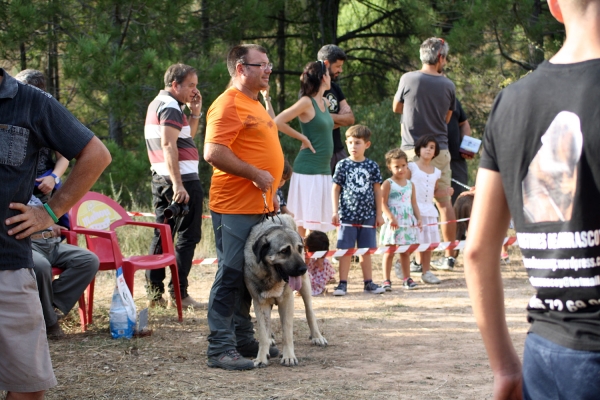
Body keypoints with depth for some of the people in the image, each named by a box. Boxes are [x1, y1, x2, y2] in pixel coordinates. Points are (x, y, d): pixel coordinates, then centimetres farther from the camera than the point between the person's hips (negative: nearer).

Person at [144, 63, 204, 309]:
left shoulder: (157, 104, 20)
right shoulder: (171, 107, -12)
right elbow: (168, 145, -23)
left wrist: (195, 113, 13)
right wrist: (178, 185, -28)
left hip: (160, 179, 10)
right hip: (183, 178, -10)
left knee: (162, 235, 10)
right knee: (187, 236, -5)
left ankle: (154, 292, 10)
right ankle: (178, 293, -7)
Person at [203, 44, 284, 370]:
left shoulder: (255, 104, 19)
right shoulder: (228, 104, -13)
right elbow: (214, 152, -23)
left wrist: (270, 192, 22)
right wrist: (256, 174, -20)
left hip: (257, 206, 10)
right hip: (235, 208, -10)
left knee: (247, 277, 15)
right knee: (230, 276, -8)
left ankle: (243, 340, 23)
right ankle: (220, 349, -6)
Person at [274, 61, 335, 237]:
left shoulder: (324, 102, 13)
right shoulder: (307, 102, -11)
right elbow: (278, 122, -16)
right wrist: (302, 138, -9)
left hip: (323, 170, 8)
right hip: (307, 169, -8)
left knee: (317, 223, 9)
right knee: (306, 222, -8)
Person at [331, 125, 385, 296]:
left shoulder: (372, 166, 4)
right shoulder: (343, 165, 0)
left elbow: (377, 190, 9)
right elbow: (336, 189, 3)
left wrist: (379, 214, 7)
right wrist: (335, 212, -3)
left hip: (368, 215, 2)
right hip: (347, 215, -2)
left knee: (366, 251, 9)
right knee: (346, 250, 0)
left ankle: (368, 282, 16)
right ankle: (343, 283, 5)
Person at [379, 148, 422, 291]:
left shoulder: (410, 185, 12)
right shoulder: (388, 184, -4)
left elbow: (414, 203, 15)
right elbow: (383, 203, -10)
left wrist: (418, 218, 3)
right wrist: (391, 217, -21)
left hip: (408, 223, 5)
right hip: (392, 224, -5)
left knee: (405, 252, 10)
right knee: (389, 252, -2)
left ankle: (406, 278, 15)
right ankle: (386, 280, 1)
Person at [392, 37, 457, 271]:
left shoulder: (408, 79, -5)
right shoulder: (447, 85, 1)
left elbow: (396, 108, 9)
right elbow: (447, 118, 13)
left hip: (412, 149, -2)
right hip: (440, 149, 2)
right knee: (444, 202, 9)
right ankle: (449, 256, 11)